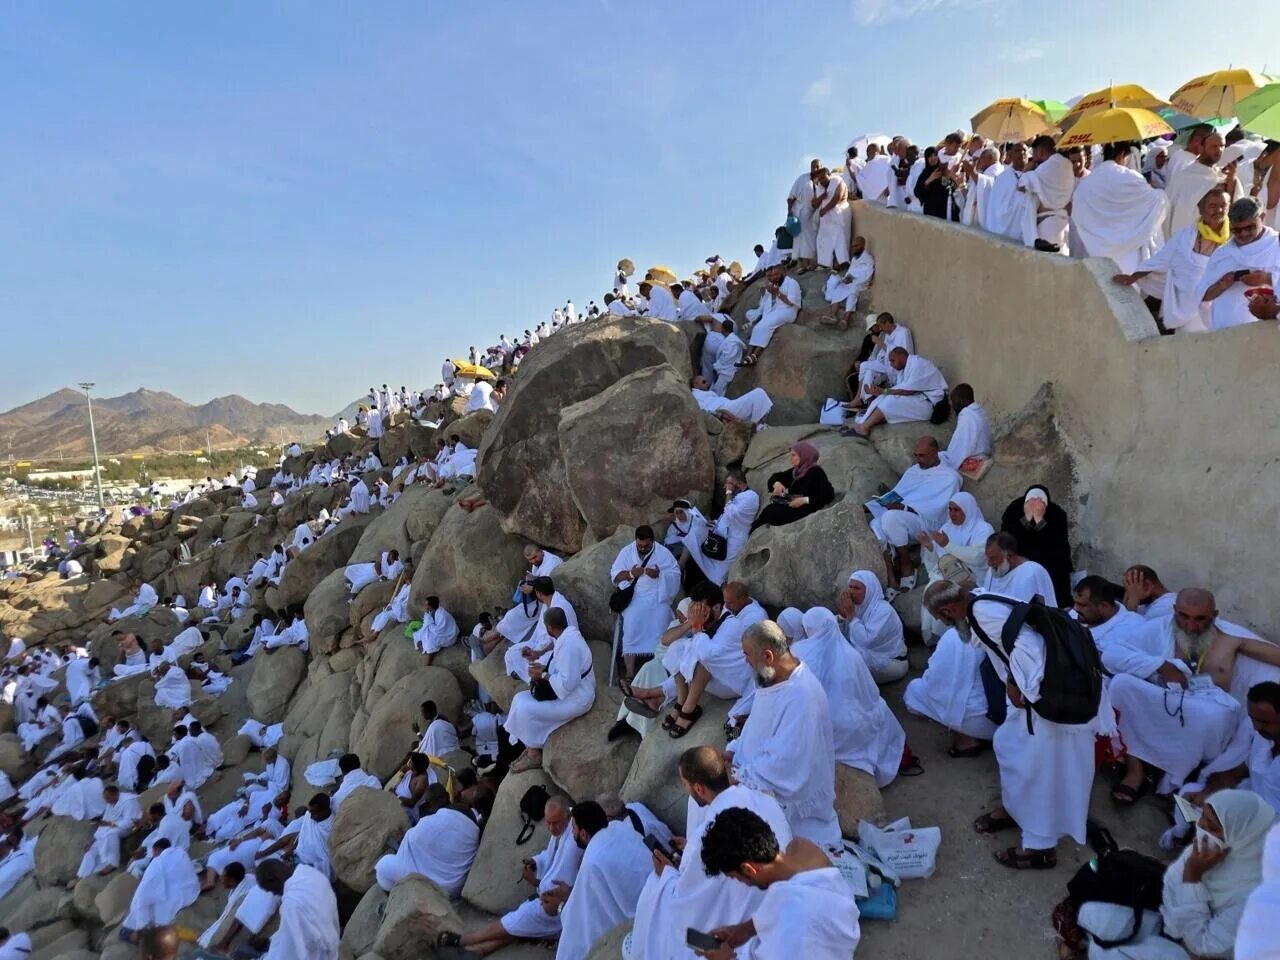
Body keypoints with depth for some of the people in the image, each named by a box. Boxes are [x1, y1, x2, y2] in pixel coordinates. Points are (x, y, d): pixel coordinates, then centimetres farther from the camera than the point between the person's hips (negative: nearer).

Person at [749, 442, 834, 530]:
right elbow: (774, 478, 22)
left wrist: (805, 500, -25)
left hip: (806, 510, -8)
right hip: (790, 507, 8)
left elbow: (829, 495, -17)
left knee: (771, 511, -27)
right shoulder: (795, 471, 12)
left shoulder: (816, 472, -9)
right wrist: (776, 483, -3)